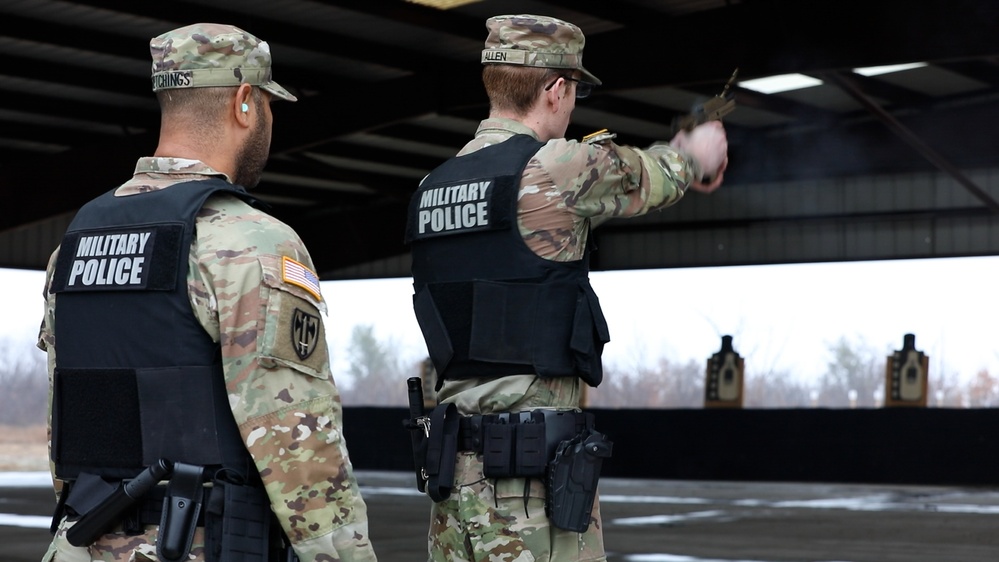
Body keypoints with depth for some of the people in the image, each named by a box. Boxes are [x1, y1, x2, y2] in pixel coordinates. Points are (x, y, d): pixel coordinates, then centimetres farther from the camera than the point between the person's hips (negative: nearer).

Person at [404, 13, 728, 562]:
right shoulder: (558, 169, -11)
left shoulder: (432, 186, 11)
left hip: (452, 456, 8)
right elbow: (649, 177, 9)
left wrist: (669, 159, 34)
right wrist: (695, 155, 31)